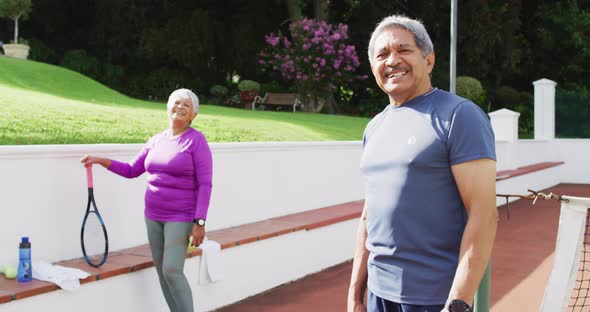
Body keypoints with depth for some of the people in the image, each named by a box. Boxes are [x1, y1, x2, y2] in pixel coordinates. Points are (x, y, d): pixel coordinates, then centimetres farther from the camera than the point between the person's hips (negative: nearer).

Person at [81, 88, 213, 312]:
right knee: (161, 270, 9)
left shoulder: (197, 141, -10)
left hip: (181, 218, -6)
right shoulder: (156, 140, 8)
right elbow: (132, 171, 15)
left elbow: (205, 185, -13)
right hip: (153, 216, 6)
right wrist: (101, 161, 4)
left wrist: (199, 222, -19)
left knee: (172, 270, -14)